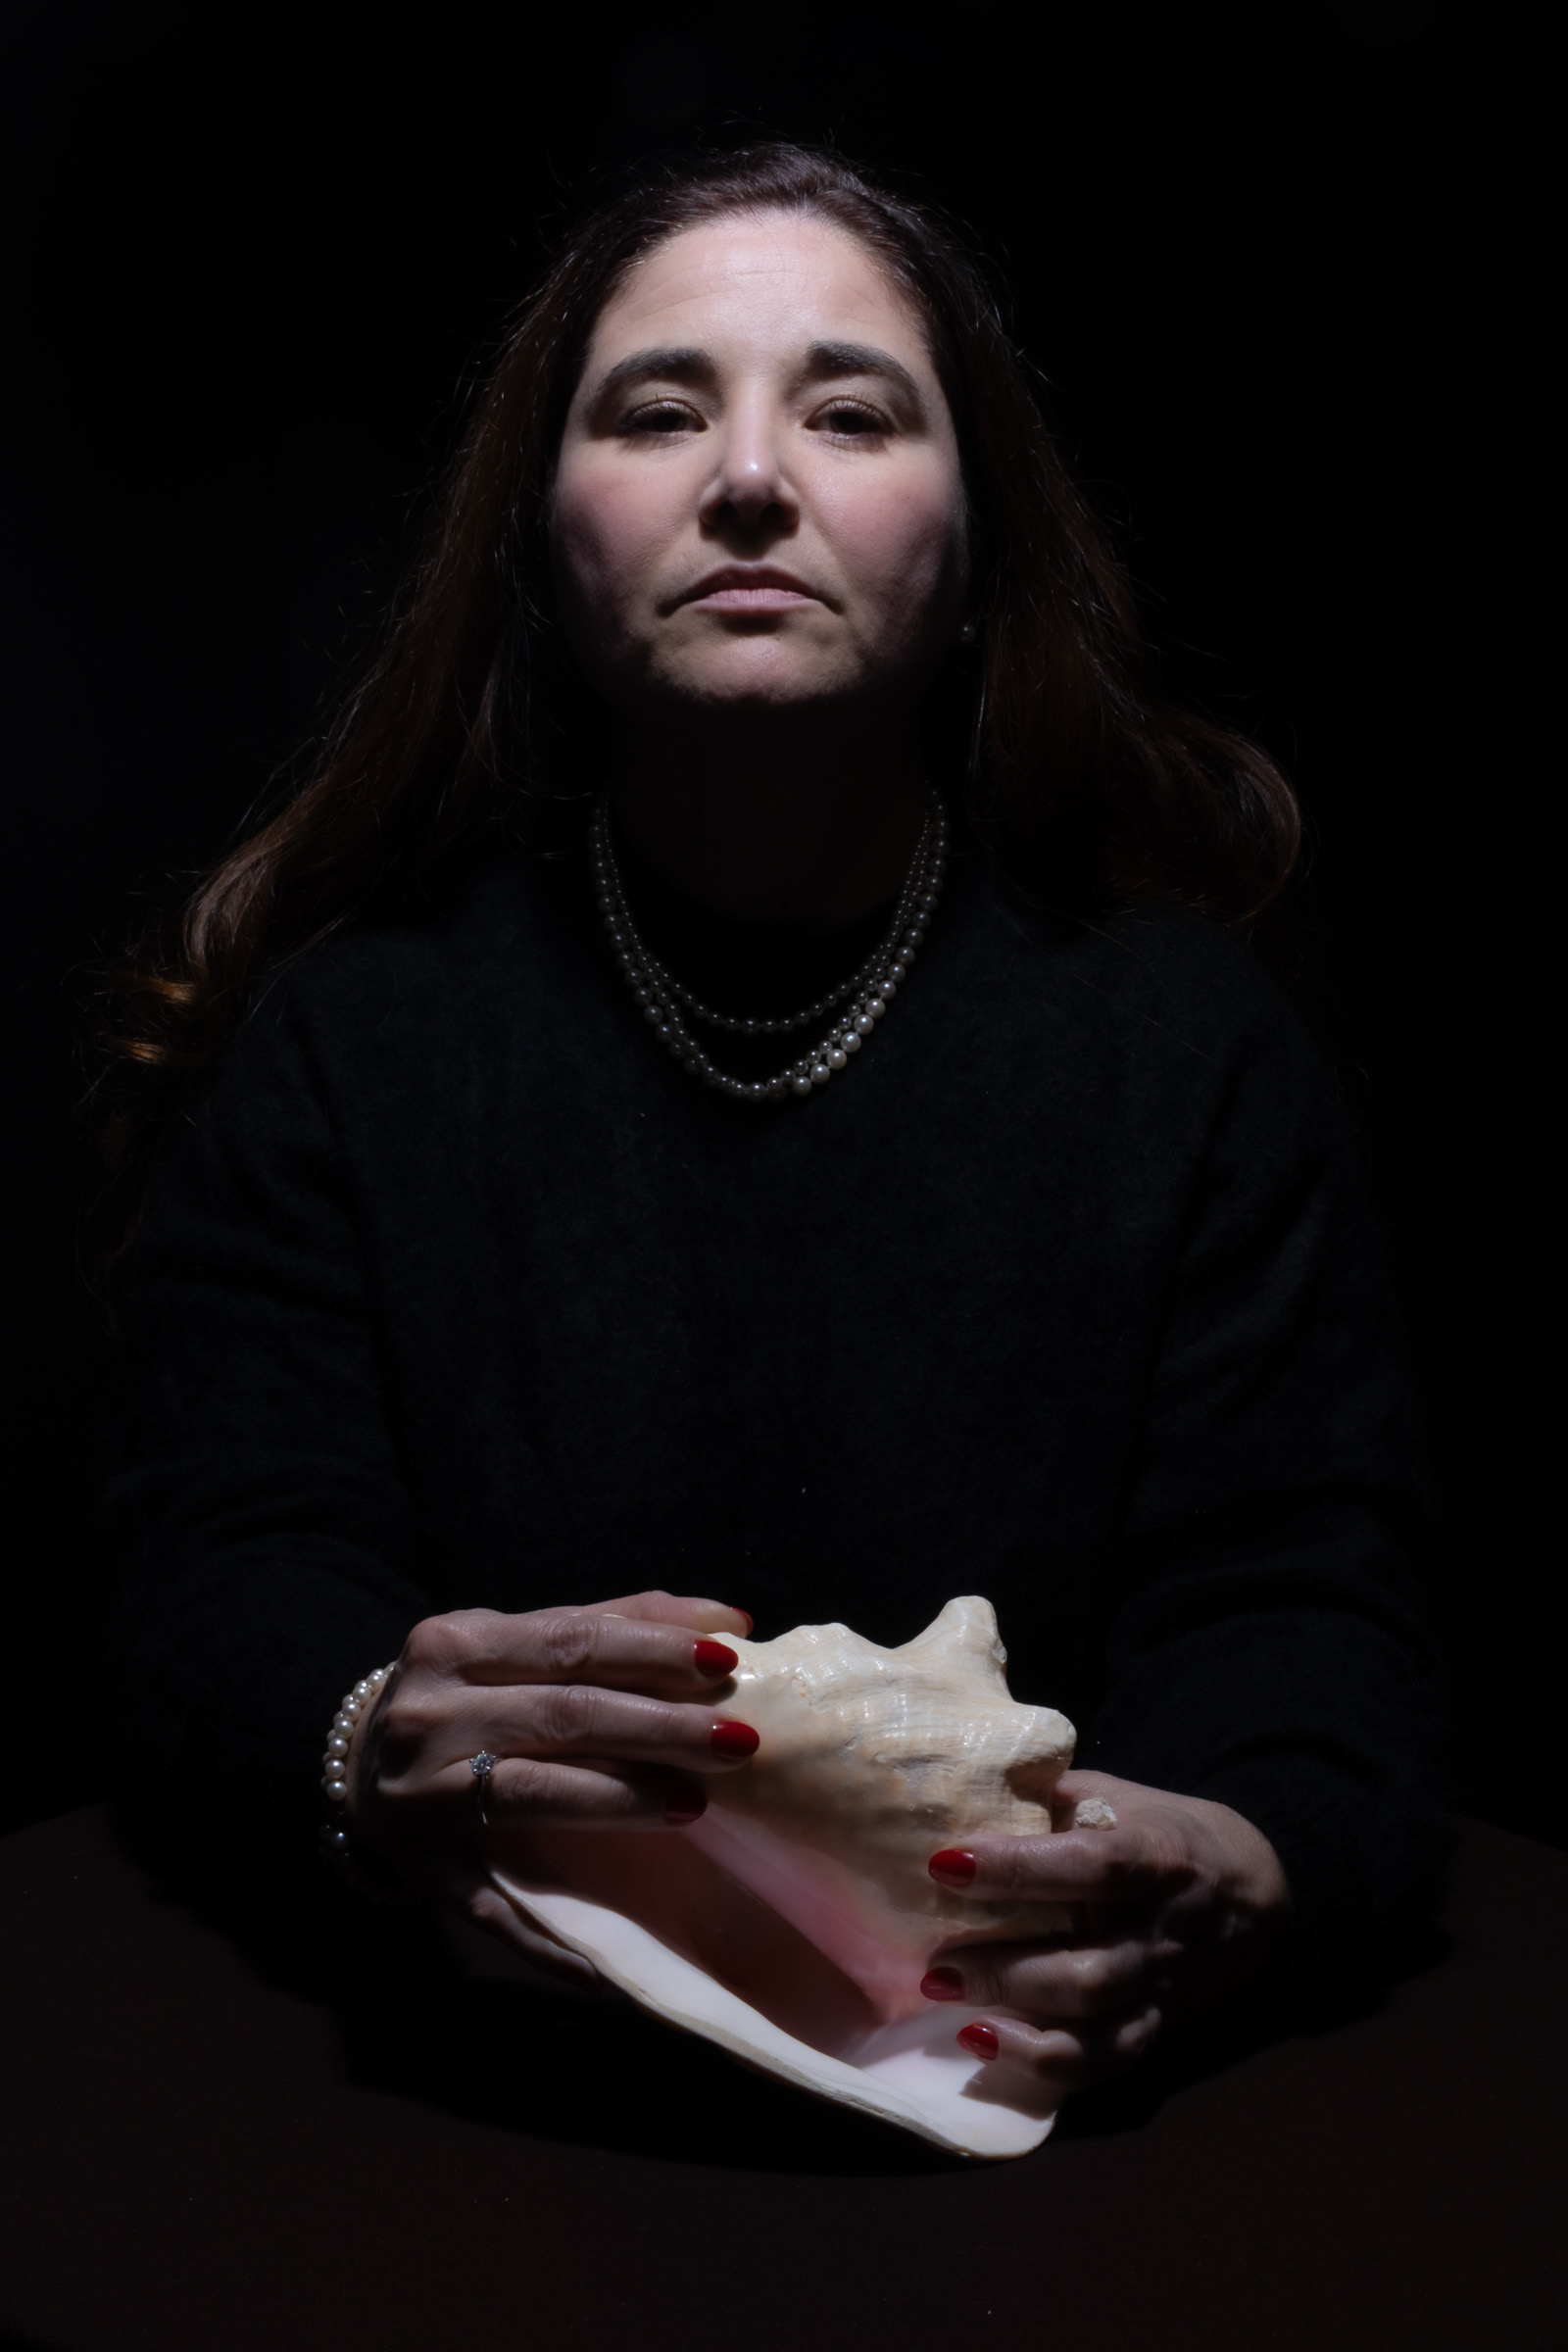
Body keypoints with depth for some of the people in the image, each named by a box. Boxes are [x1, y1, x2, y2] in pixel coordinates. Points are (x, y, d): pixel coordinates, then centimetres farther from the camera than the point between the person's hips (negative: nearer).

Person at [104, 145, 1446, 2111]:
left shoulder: (1185, 1041, 7)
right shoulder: (341, 1038, 6)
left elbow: (1296, 1610, 1)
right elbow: (228, 1591, 0)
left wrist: (1233, 1871, -23)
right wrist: (380, 1754, -25)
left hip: (1011, 2076, 1)